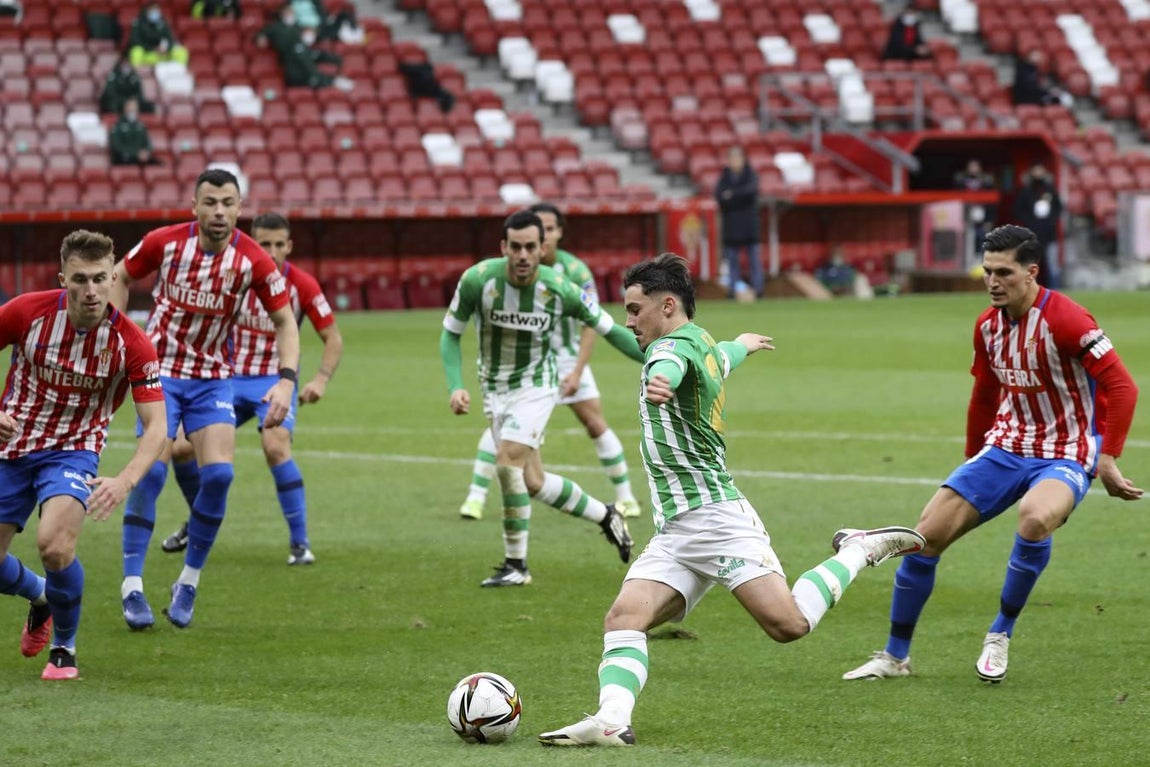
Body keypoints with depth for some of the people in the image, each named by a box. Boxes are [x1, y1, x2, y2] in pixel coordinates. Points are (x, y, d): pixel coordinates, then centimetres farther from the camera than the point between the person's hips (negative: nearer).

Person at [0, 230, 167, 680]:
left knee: (54, 545, -29)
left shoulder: (131, 343, -19)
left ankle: (64, 647, -1)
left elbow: (155, 426, -18)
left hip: (73, 451, -3)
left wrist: (124, 482, -34)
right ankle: (42, 596, 42)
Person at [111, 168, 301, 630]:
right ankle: (132, 587, -6)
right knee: (151, 470, -15)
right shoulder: (164, 242, -13)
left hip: (213, 378, 1)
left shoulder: (252, 259, -14)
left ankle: (189, 581, 4)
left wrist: (286, 380, -18)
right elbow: (120, 279, 5)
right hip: (159, 370, -1)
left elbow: (285, 321, -6)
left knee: (219, 472, -14)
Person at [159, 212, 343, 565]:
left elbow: (333, 338, -7)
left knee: (276, 448, -29)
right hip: (233, 378, 4)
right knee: (182, 449, -3)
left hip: (275, 380, -4)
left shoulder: (302, 284, -13)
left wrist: (321, 379, -21)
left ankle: (300, 542, -18)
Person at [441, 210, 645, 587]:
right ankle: (606, 516, 28)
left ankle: (516, 565, -12)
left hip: (536, 385, -3)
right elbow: (450, 334, -4)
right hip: (495, 387, 3)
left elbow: (609, 329, -7)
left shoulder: (560, 290, -20)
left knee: (508, 462, -23)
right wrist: (456, 387, -16)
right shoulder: (478, 280, -18)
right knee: (532, 483, 4)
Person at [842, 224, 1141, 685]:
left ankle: (1000, 636, -16)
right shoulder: (988, 326, 3)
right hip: (1004, 449, 7)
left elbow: (1121, 387, -20)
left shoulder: (1064, 319, -19)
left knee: (1035, 516, -39)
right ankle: (895, 657, 12)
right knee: (928, 533, -4)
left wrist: (1106, 459, -24)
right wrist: (972, 460, 25)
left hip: (1065, 456, -6)